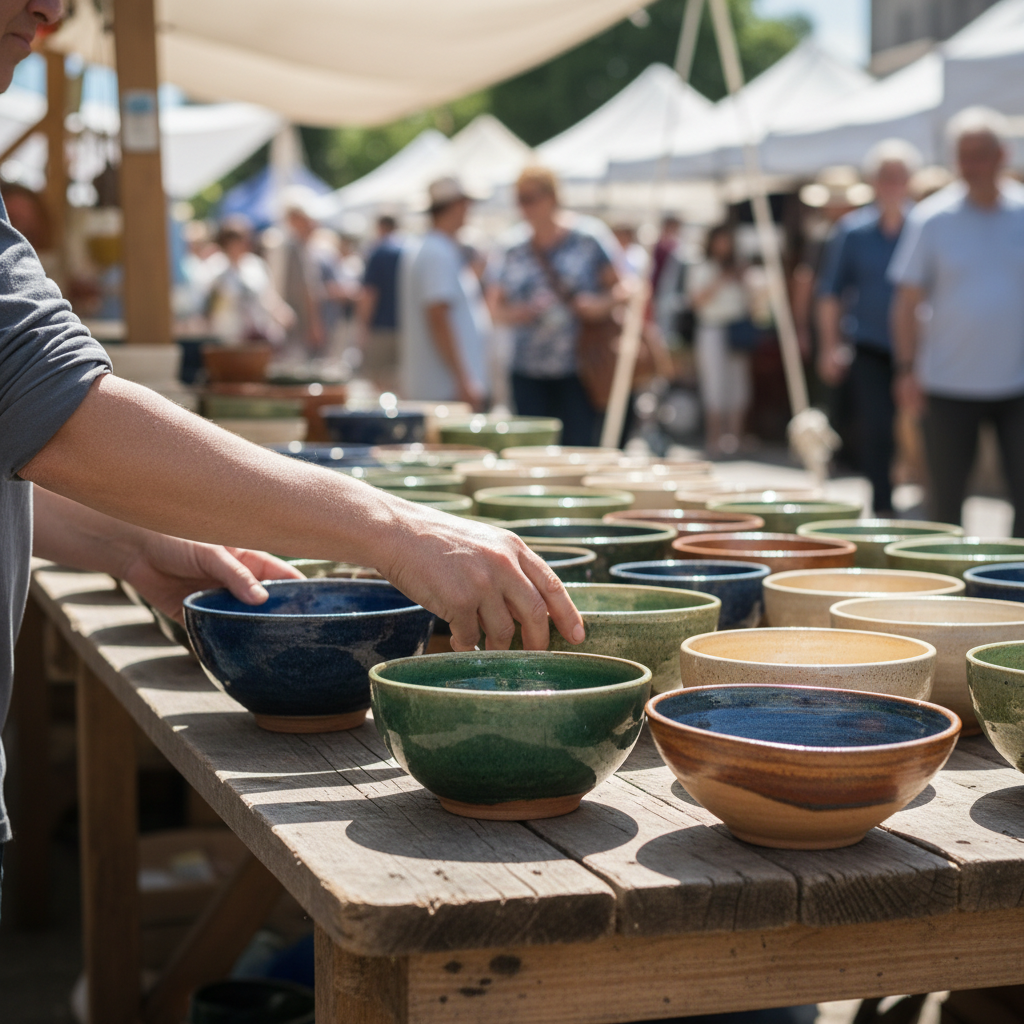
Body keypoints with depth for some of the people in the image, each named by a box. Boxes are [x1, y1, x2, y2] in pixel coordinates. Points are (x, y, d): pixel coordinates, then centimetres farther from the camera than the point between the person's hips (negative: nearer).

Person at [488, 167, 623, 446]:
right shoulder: (513, 253, 10)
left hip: (578, 371, -3)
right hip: (528, 374, 3)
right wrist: (515, 314, -10)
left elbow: (620, 287, 3)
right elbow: (497, 305, 11)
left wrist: (602, 304, -16)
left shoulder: (587, 242, 0)